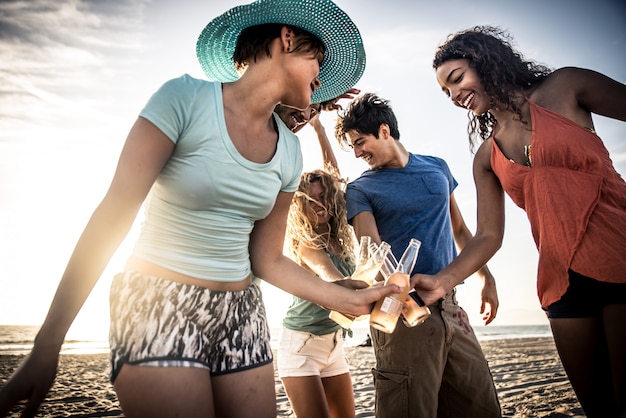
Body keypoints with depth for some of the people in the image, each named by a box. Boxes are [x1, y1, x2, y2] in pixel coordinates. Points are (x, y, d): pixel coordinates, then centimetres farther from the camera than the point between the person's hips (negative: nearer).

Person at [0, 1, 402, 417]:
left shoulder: (288, 151, 5)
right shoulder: (186, 98, -11)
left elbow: (267, 261, 8)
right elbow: (113, 215, -14)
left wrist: (351, 299, 3)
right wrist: (46, 346, -14)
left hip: (242, 316, 6)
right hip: (158, 307, -5)